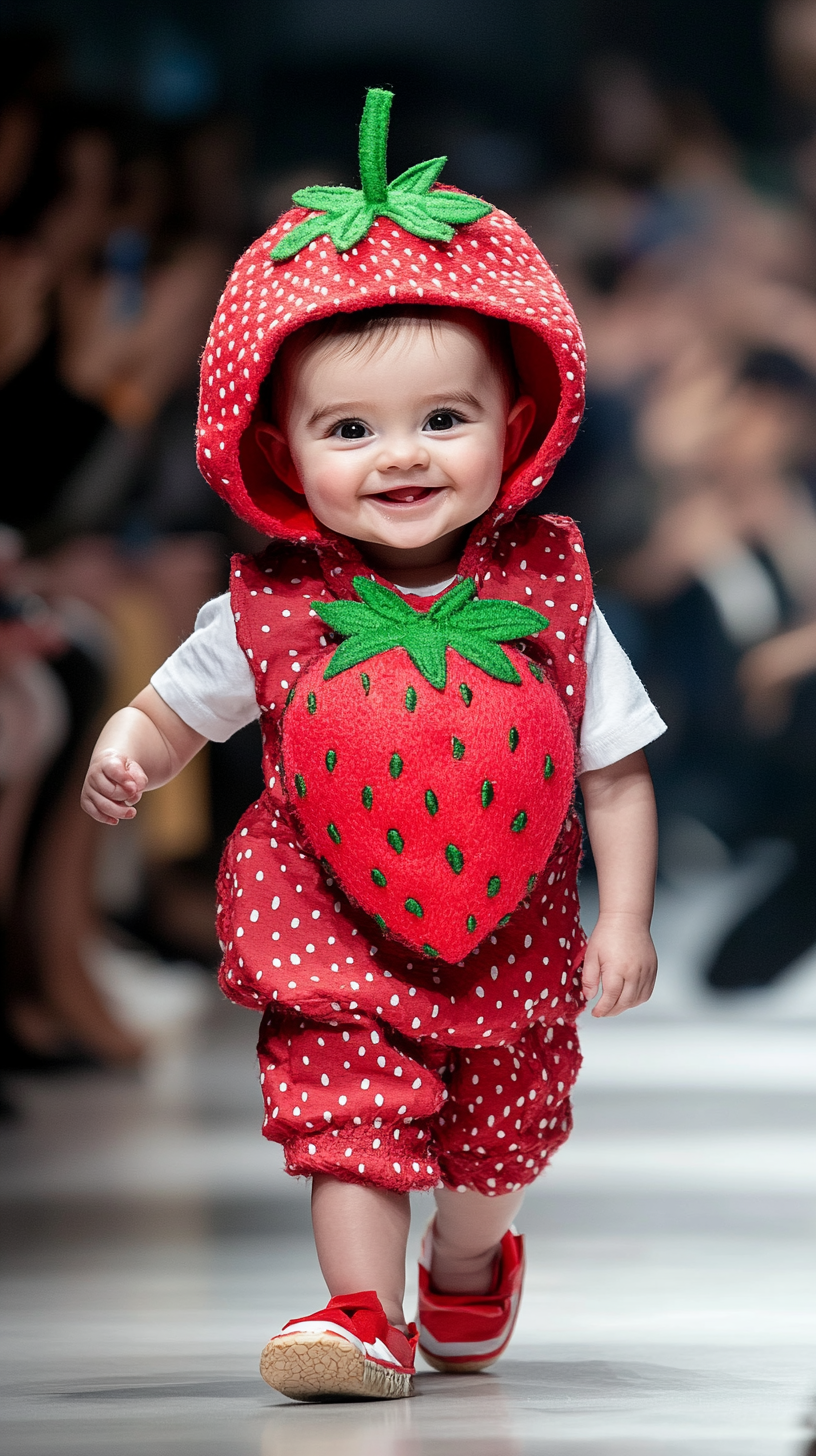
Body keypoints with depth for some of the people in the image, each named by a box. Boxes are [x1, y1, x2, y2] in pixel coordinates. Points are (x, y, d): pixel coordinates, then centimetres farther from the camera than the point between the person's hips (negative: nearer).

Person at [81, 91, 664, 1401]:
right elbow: (172, 711, 5)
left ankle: (469, 1268, 45)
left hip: (511, 944, 2)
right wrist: (125, 752, -17)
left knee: (500, 1135, 16)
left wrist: (625, 917, -8)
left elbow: (614, 769, -4)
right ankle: (363, 1311, -4)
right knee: (345, 1096, -16)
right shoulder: (269, 614, -11)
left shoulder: (547, 597, -10)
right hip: (337, 946, -1)